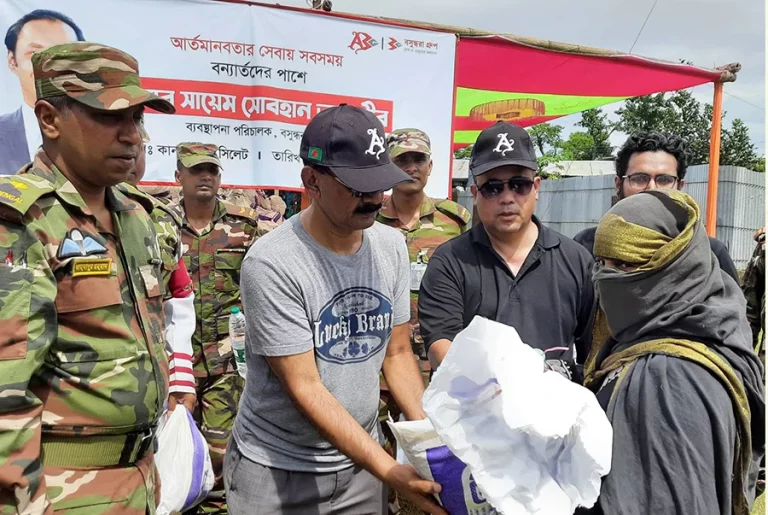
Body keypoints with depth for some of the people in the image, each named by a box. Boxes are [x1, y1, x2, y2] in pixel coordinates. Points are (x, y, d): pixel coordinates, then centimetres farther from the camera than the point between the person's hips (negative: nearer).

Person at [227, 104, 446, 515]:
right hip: (277, 468, -4)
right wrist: (393, 473, -25)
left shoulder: (392, 246, -5)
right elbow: (304, 388, -22)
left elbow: (397, 353, 3)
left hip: (362, 461, 5)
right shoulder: (271, 263, -22)